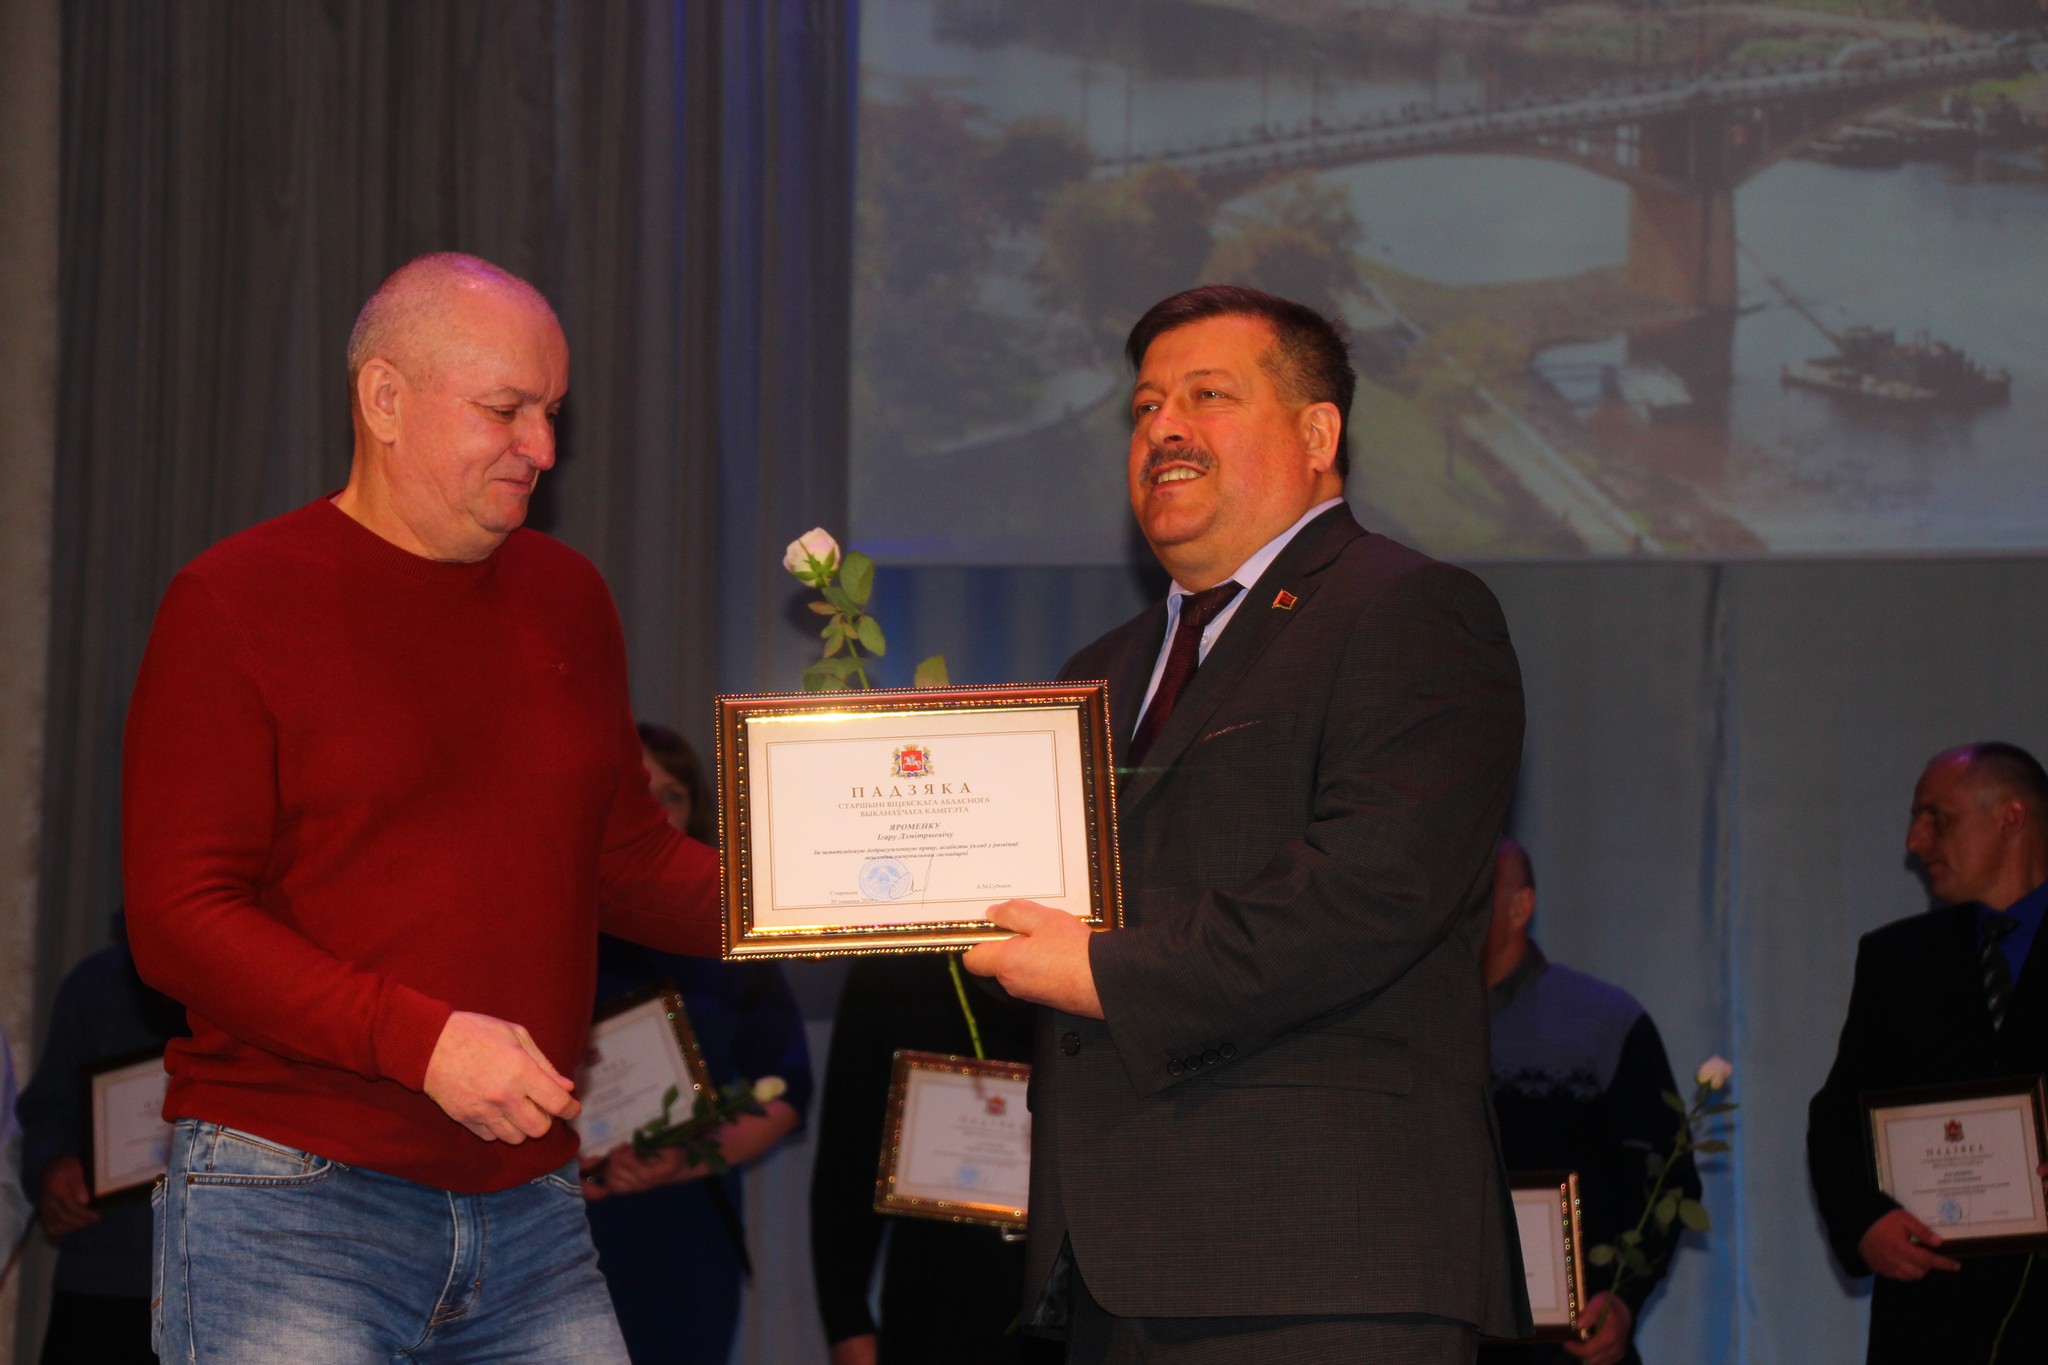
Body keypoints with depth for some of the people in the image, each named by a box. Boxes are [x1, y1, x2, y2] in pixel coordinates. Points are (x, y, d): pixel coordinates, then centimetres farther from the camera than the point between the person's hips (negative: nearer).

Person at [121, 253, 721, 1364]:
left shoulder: (566, 597, 13)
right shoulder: (232, 603, -6)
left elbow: (628, 860, 19)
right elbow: (178, 919, -11)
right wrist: (420, 1037, -21)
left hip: (530, 1204, 6)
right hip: (290, 1207, -5)